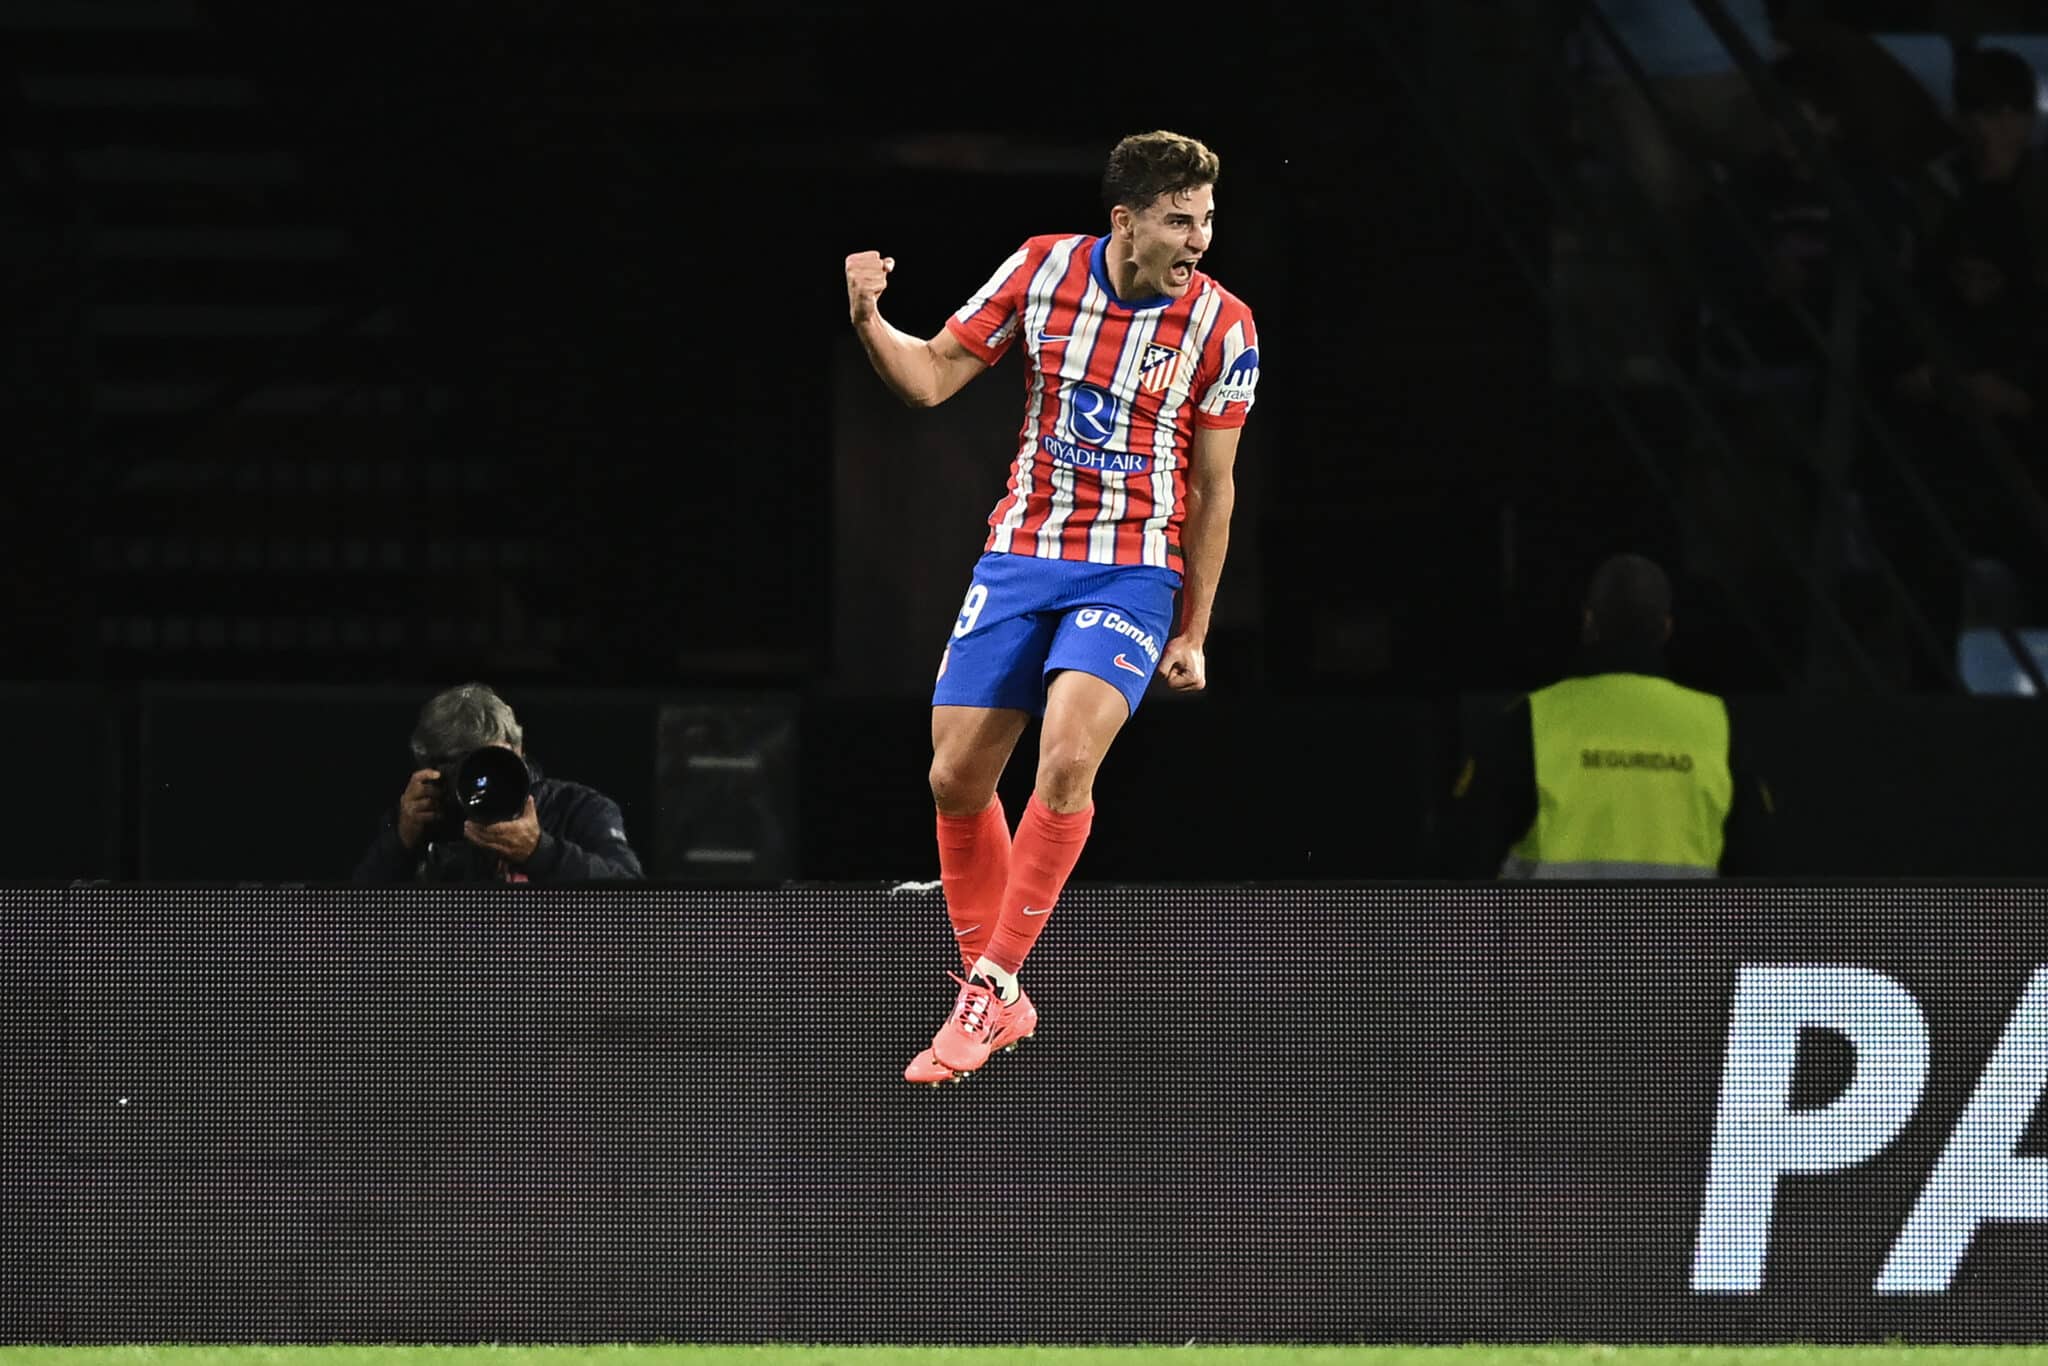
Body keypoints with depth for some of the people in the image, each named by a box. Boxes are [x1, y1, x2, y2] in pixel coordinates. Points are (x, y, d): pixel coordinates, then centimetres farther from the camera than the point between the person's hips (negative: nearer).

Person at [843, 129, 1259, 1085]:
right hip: (1019, 558, 3)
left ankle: (992, 984, -13)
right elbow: (931, 378, 5)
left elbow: (1211, 489, 1)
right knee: (956, 780, 1)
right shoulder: (1042, 270, -3)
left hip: (1133, 570, -3)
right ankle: (993, 1002, 18)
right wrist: (869, 323, -16)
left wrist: (1193, 634, 3)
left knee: (1066, 758, -25)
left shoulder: (1221, 325, -7)